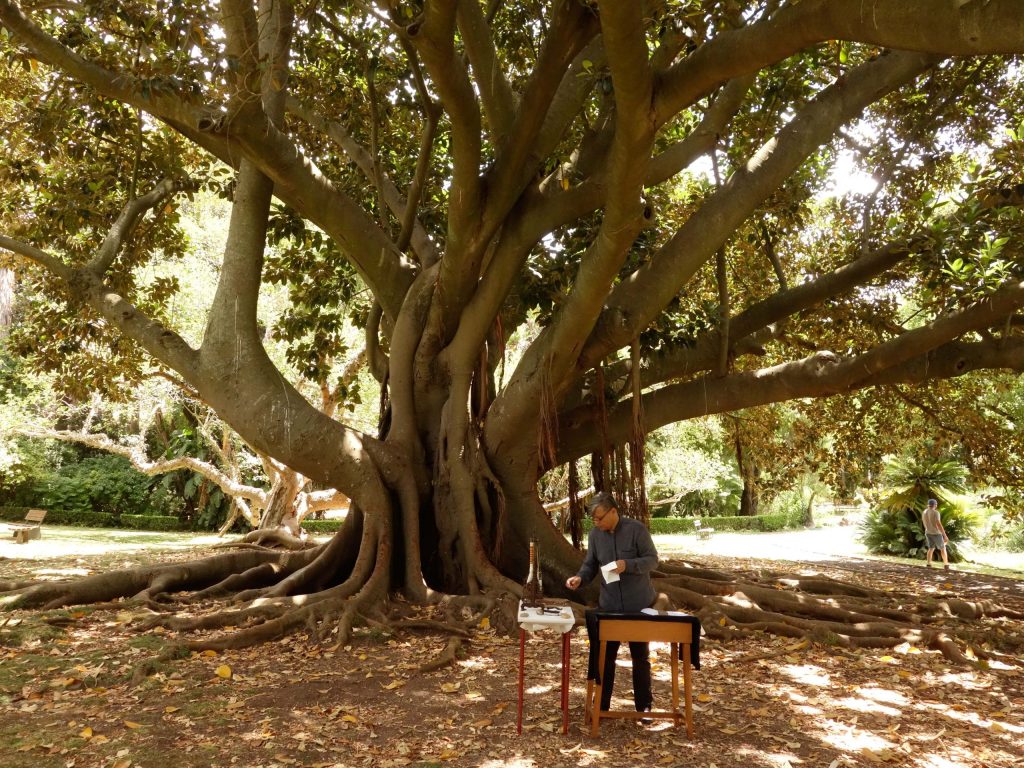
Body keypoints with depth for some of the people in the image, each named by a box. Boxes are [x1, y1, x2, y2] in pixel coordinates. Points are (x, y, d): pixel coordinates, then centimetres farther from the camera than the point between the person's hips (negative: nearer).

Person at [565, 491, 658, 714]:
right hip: (609, 605, 3)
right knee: (605, 656, 8)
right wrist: (580, 578, -17)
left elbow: (652, 559, -12)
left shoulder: (636, 529, -14)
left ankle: (644, 706, 27)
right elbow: (590, 564, 4)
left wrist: (628, 565, -28)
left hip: (639, 605, -3)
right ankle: (601, 705, 21)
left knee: (640, 656, 12)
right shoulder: (595, 534, -2)